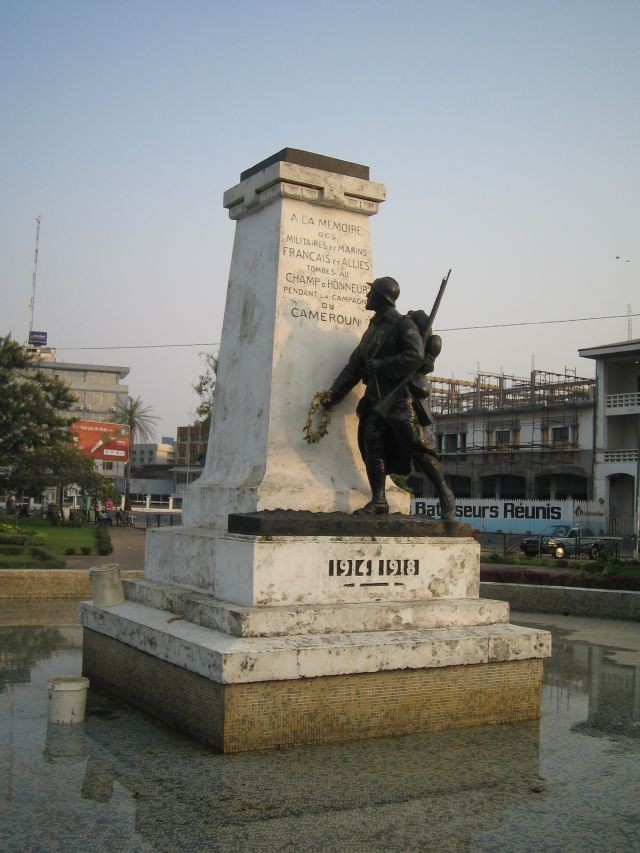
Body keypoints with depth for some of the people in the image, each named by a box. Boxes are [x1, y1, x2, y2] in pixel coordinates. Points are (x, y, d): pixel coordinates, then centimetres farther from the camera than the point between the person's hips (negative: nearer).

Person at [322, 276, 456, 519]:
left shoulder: (403, 324, -3)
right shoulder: (372, 329, 21)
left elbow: (416, 356, -19)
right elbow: (354, 366, 19)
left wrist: (381, 366, -16)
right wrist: (333, 393, 9)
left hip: (400, 398, -7)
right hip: (375, 399, 7)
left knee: (418, 448, -5)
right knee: (372, 448, -3)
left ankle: (445, 494, 8)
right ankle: (378, 501, 0)